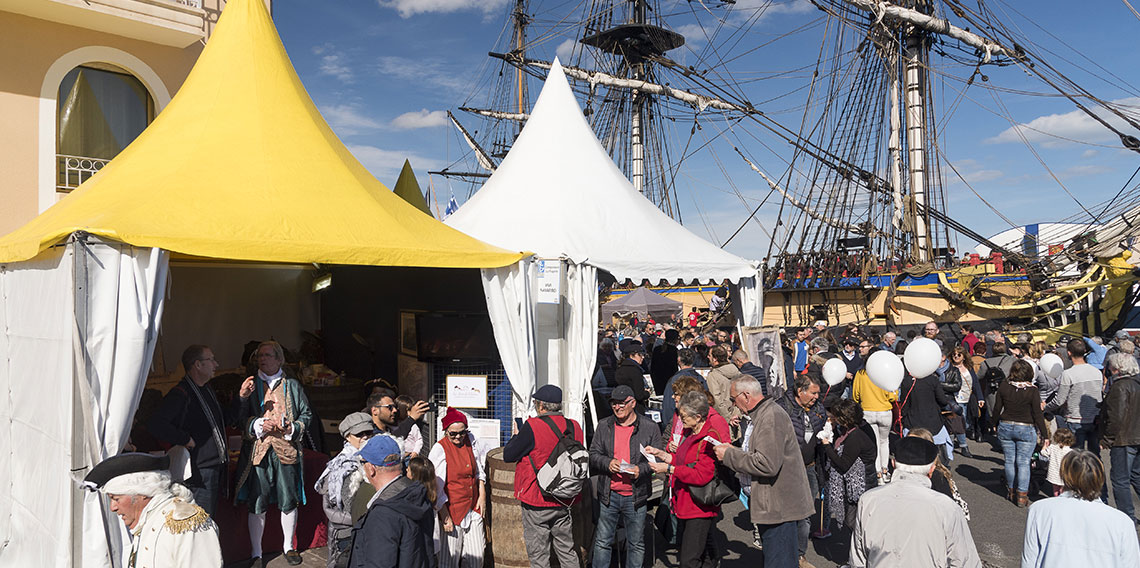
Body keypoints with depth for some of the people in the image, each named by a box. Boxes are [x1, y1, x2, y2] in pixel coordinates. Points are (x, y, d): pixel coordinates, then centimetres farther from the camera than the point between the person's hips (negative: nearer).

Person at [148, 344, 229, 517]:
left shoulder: (207, 389, 13)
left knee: (209, 520, 17)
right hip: (199, 470, -9)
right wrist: (185, 439, -22)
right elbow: (155, 424, -29)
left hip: (216, 464, 9)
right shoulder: (181, 394, -17)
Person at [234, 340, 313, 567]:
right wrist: (258, 425, -17)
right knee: (257, 505, 4)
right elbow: (239, 419, 1)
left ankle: (288, 546, 28)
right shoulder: (249, 385, 6)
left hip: (286, 452, 1)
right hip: (258, 452, 0)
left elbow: (306, 415, 9)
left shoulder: (292, 386, 7)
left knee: (289, 503, 9)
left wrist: (293, 428, -8)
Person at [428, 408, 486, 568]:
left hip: (473, 507, 5)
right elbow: (436, 488, -12)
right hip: (452, 510, -5)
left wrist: (482, 495, 7)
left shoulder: (470, 440, 2)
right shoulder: (439, 449, -14)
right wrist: (445, 517, -13)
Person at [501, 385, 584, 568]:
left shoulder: (533, 426, -17)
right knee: (567, 551, 17)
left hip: (537, 503, -5)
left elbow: (508, 455, -9)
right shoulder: (574, 426, 0)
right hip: (565, 503, 6)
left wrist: (517, 436, 10)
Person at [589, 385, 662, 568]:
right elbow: (593, 454, 6)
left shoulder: (650, 428, -2)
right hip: (608, 495, 2)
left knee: (636, 544, 11)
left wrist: (641, 470, -19)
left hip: (636, 496, -1)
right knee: (603, 541, 10)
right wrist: (607, 463, -14)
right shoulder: (604, 426, 5)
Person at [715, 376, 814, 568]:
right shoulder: (760, 415, 14)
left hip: (779, 507, -11)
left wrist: (729, 456, -17)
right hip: (770, 505, 11)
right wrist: (734, 450, 9)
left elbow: (767, 464, -27)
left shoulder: (772, 418, -19)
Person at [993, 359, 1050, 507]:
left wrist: (996, 424, 18)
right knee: (1023, 462, 3)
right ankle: (1022, 495, 4)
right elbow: (1037, 415, -10)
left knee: (1009, 461, 12)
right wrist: (1045, 435, -2)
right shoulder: (1032, 391, -13)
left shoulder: (1003, 387, -5)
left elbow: (997, 409, 2)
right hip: (1026, 429, -2)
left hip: (1005, 427, 2)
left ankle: (1011, 491, 24)